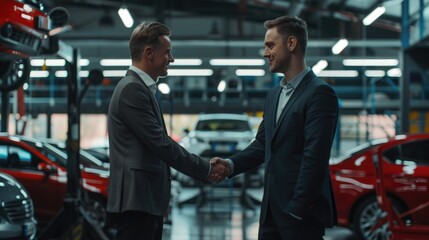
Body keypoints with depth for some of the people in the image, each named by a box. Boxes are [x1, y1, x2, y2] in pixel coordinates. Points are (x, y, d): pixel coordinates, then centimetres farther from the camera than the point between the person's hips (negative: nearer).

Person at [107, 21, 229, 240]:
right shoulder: (132, 89, -14)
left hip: (146, 200, 10)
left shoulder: (140, 88, 17)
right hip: (135, 201, -10)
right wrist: (207, 169, -9)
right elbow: (160, 143, -17)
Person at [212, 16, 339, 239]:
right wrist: (231, 164, 0)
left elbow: (315, 158, -18)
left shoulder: (319, 93, -12)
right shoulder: (274, 95, 16)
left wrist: (296, 210, -19)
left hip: (302, 212, -8)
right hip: (272, 210, 8)